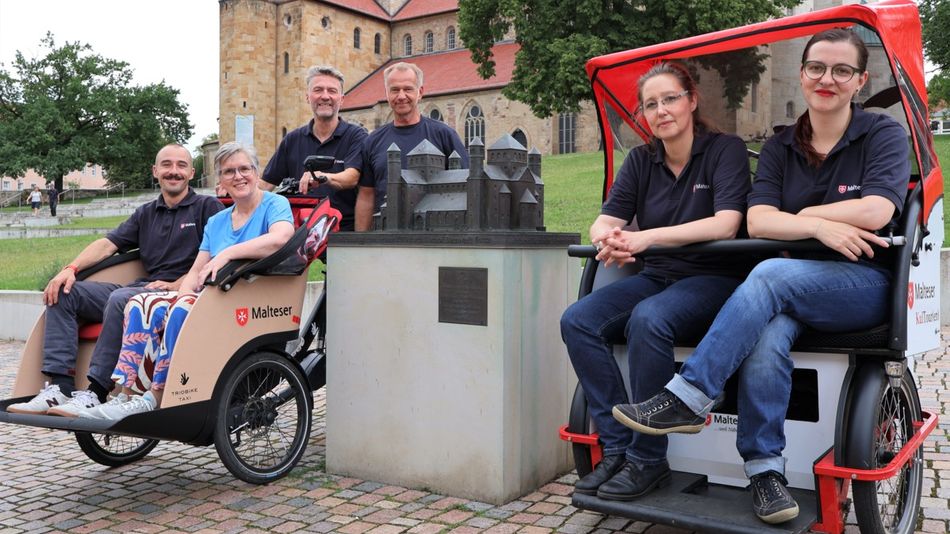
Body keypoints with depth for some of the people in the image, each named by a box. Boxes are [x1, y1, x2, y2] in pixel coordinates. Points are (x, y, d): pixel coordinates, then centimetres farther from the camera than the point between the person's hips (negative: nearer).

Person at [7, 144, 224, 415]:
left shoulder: (207, 207, 5)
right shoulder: (145, 213, 24)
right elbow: (108, 244, 15)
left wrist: (178, 285, -15)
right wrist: (71, 268, -2)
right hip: (141, 287, 7)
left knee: (121, 298, -35)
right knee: (63, 292, -6)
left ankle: (95, 393, -30)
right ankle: (60, 387, -16)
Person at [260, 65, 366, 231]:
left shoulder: (356, 135, 4)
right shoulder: (292, 140, 16)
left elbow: (351, 178, -13)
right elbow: (267, 183, 16)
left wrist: (325, 177, -33)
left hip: (345, 230, -2)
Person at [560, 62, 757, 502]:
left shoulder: (725, 149, -4)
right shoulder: (640, 160, 10)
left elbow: (727, 224, -19)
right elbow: (603, 221, 1)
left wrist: (647, 237, -31)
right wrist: (608, 238, -26)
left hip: (714, 279, -5)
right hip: (657, 277, 5)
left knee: (649, 319, -36)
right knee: (578, 320, -20)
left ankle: (647, 459, -21)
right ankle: (616, 448, -15)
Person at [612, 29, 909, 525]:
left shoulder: (883, 134, 2)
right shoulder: (780, 148, 10)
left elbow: (875, 212, -16)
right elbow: (757, 221, -6)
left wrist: (804, 213, -5)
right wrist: (820, 226, -21)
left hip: (865, 284, -3)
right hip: (792, 292, 3)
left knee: (772, 274, -34)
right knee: (767, 336, -33)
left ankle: (687, 398, -32)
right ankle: (764, 469, -23)